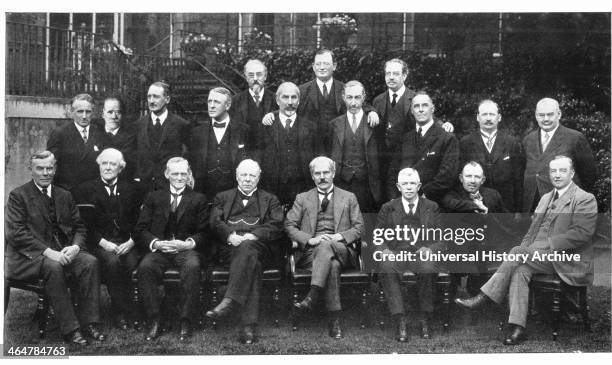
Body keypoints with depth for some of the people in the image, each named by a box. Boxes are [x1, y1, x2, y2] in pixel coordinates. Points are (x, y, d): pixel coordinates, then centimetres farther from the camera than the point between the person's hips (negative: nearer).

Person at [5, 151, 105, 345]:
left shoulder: (64, 196, 16)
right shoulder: (18, 195, 0)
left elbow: (79, 227, 15)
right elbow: (15, 233, -11)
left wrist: (76, 246, -9)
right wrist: (47, 252, -22)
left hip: (63, 250, 5)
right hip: (29, 255, -5)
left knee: (90, 262, -23)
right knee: (53, 267, -35)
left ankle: (89, 323, -19)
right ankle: (69, 329, -30)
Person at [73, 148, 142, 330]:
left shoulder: (130, 189, 17)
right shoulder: (85, 189, 11)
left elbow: (139, 220, 10)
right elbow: (84, 223, 2)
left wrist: (131, 242, -8)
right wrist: (103, 242, -11)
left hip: (126, 242, 1)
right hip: (99, 243, -1)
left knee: (131, 262, -30)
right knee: (112, 261, -32)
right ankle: (120, 312, -22)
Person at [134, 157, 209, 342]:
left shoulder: (199, 199, 15)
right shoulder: (153, 198, 18)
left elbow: (204, 233, 5)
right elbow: (140, 230, 8)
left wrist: (188, 244, -16)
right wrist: (156, 243, -13)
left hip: (186, 250, -1)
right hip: (159, 249, 1)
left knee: (193, 266, -35)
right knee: (145, 267, -31)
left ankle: (186, 323, -27)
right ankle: (154, 322, -23)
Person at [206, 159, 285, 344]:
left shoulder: (270, 200, 24)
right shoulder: (223, 197, 28)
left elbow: (276, 226, 6)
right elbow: (215, 222, 10)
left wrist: (253, 235, -13)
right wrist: (230, 235, -13)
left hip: (261, 246, 0)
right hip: (230, 247, 0)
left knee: (247, 247, -37)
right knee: (251, 260, -34)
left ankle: (229, 301, -47)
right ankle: (249, 325, -44)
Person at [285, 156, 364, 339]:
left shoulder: (349, 197, 19)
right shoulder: (302, 198, 19)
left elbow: (359, 227, 11)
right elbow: (289, 226, 8)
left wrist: (340, 237, -9)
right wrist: (310, 239, -10)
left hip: (342, 250, 0)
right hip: (310, 251, 0)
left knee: (325, 245, -38)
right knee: (332, 265, -36)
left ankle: (312, 297, -48)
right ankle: (335, 320, -42)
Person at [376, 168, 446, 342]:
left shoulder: (432, 208, 19)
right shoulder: (388, 208, 20)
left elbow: (442, 239, 11)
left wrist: (430, 249, -12)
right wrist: (384, 249, -10)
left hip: (422, 254, 0)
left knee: (428, 266, -37)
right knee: (386, 266, -35)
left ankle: (423, 319, -20)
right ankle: (400, 322, -34)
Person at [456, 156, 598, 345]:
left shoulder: (585, 199, -3)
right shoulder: (545, 198, 21)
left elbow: (582, 234, -15)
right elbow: (532, 230, 20)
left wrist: (545, 245, -20)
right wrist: (525, 247, -2)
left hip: (568, 260, -6)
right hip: (541, 256, 6)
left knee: (517, 252, -26)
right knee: (520, 269, -26)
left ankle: (483, 297, -21)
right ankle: (517, 328, -30)